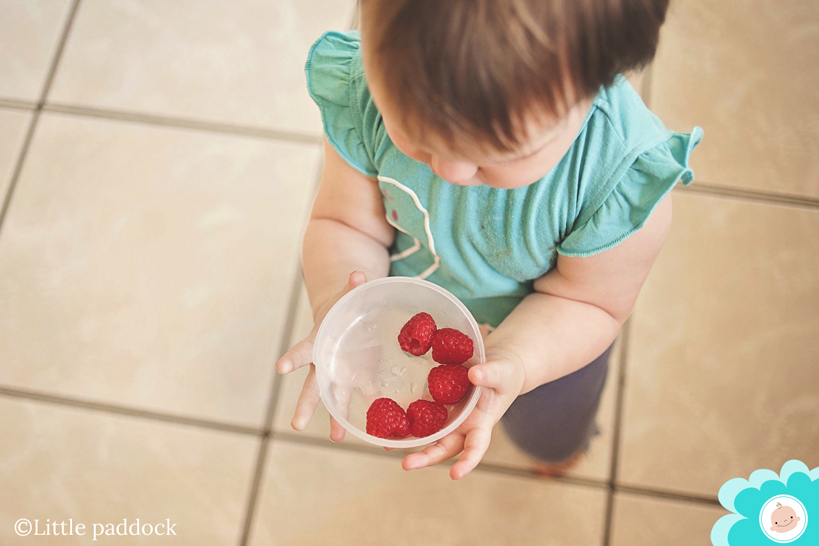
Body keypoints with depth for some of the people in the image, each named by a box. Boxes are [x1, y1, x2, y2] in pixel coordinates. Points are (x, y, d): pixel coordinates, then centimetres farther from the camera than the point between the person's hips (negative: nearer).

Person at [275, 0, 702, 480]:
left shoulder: (624, 175, -42)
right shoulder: (365, 94, -35)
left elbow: (587, 301, -25)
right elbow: (346, 224, -21)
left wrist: (510, 362, -44)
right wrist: (338, 309, -43)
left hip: (546, 342, 0)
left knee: (552, 439, 35)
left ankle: (562, 444, 74)